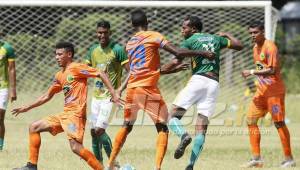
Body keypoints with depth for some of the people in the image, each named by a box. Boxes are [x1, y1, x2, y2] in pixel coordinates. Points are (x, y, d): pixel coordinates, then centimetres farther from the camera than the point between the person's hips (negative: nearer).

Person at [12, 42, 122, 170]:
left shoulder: (76, 68, -7)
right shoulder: (59, 75, 18)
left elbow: (100, 74, -12)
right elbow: (47, 96, 28)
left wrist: (113, 94, -20)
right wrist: (27, 108, 29)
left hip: (75, 114, -9)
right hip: (64, 114, 9)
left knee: (76, 147, -23)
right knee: (34, 127, 12)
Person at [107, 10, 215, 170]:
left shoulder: (129, 43, 17)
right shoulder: (153, 36, -1)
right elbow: (177, 52, -12)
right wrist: (202, 53, -5)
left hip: (131, 90, 6)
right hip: (148, 89, -6)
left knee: (126, 126, 22)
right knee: (162, 128, 1)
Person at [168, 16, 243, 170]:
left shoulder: (189, 41, 5)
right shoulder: (215, 39, 20)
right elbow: (239, 46, 27)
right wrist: (227, 35, 43)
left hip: (198, 80, -5)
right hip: (214, 84, 5)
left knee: (173, 117, -2)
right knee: (201, 129, 2)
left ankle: (183, 135, -34)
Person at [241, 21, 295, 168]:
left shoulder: (269, 47, -14)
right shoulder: (255, 47, 13)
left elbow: (271, 70, -21)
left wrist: (252, 72, -21)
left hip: (274, 91, -9)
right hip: (262, 90, 9)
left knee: (279, 123, -6)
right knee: (251, 120, 3)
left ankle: (289, 159, 0)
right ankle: (256, 158, 6)